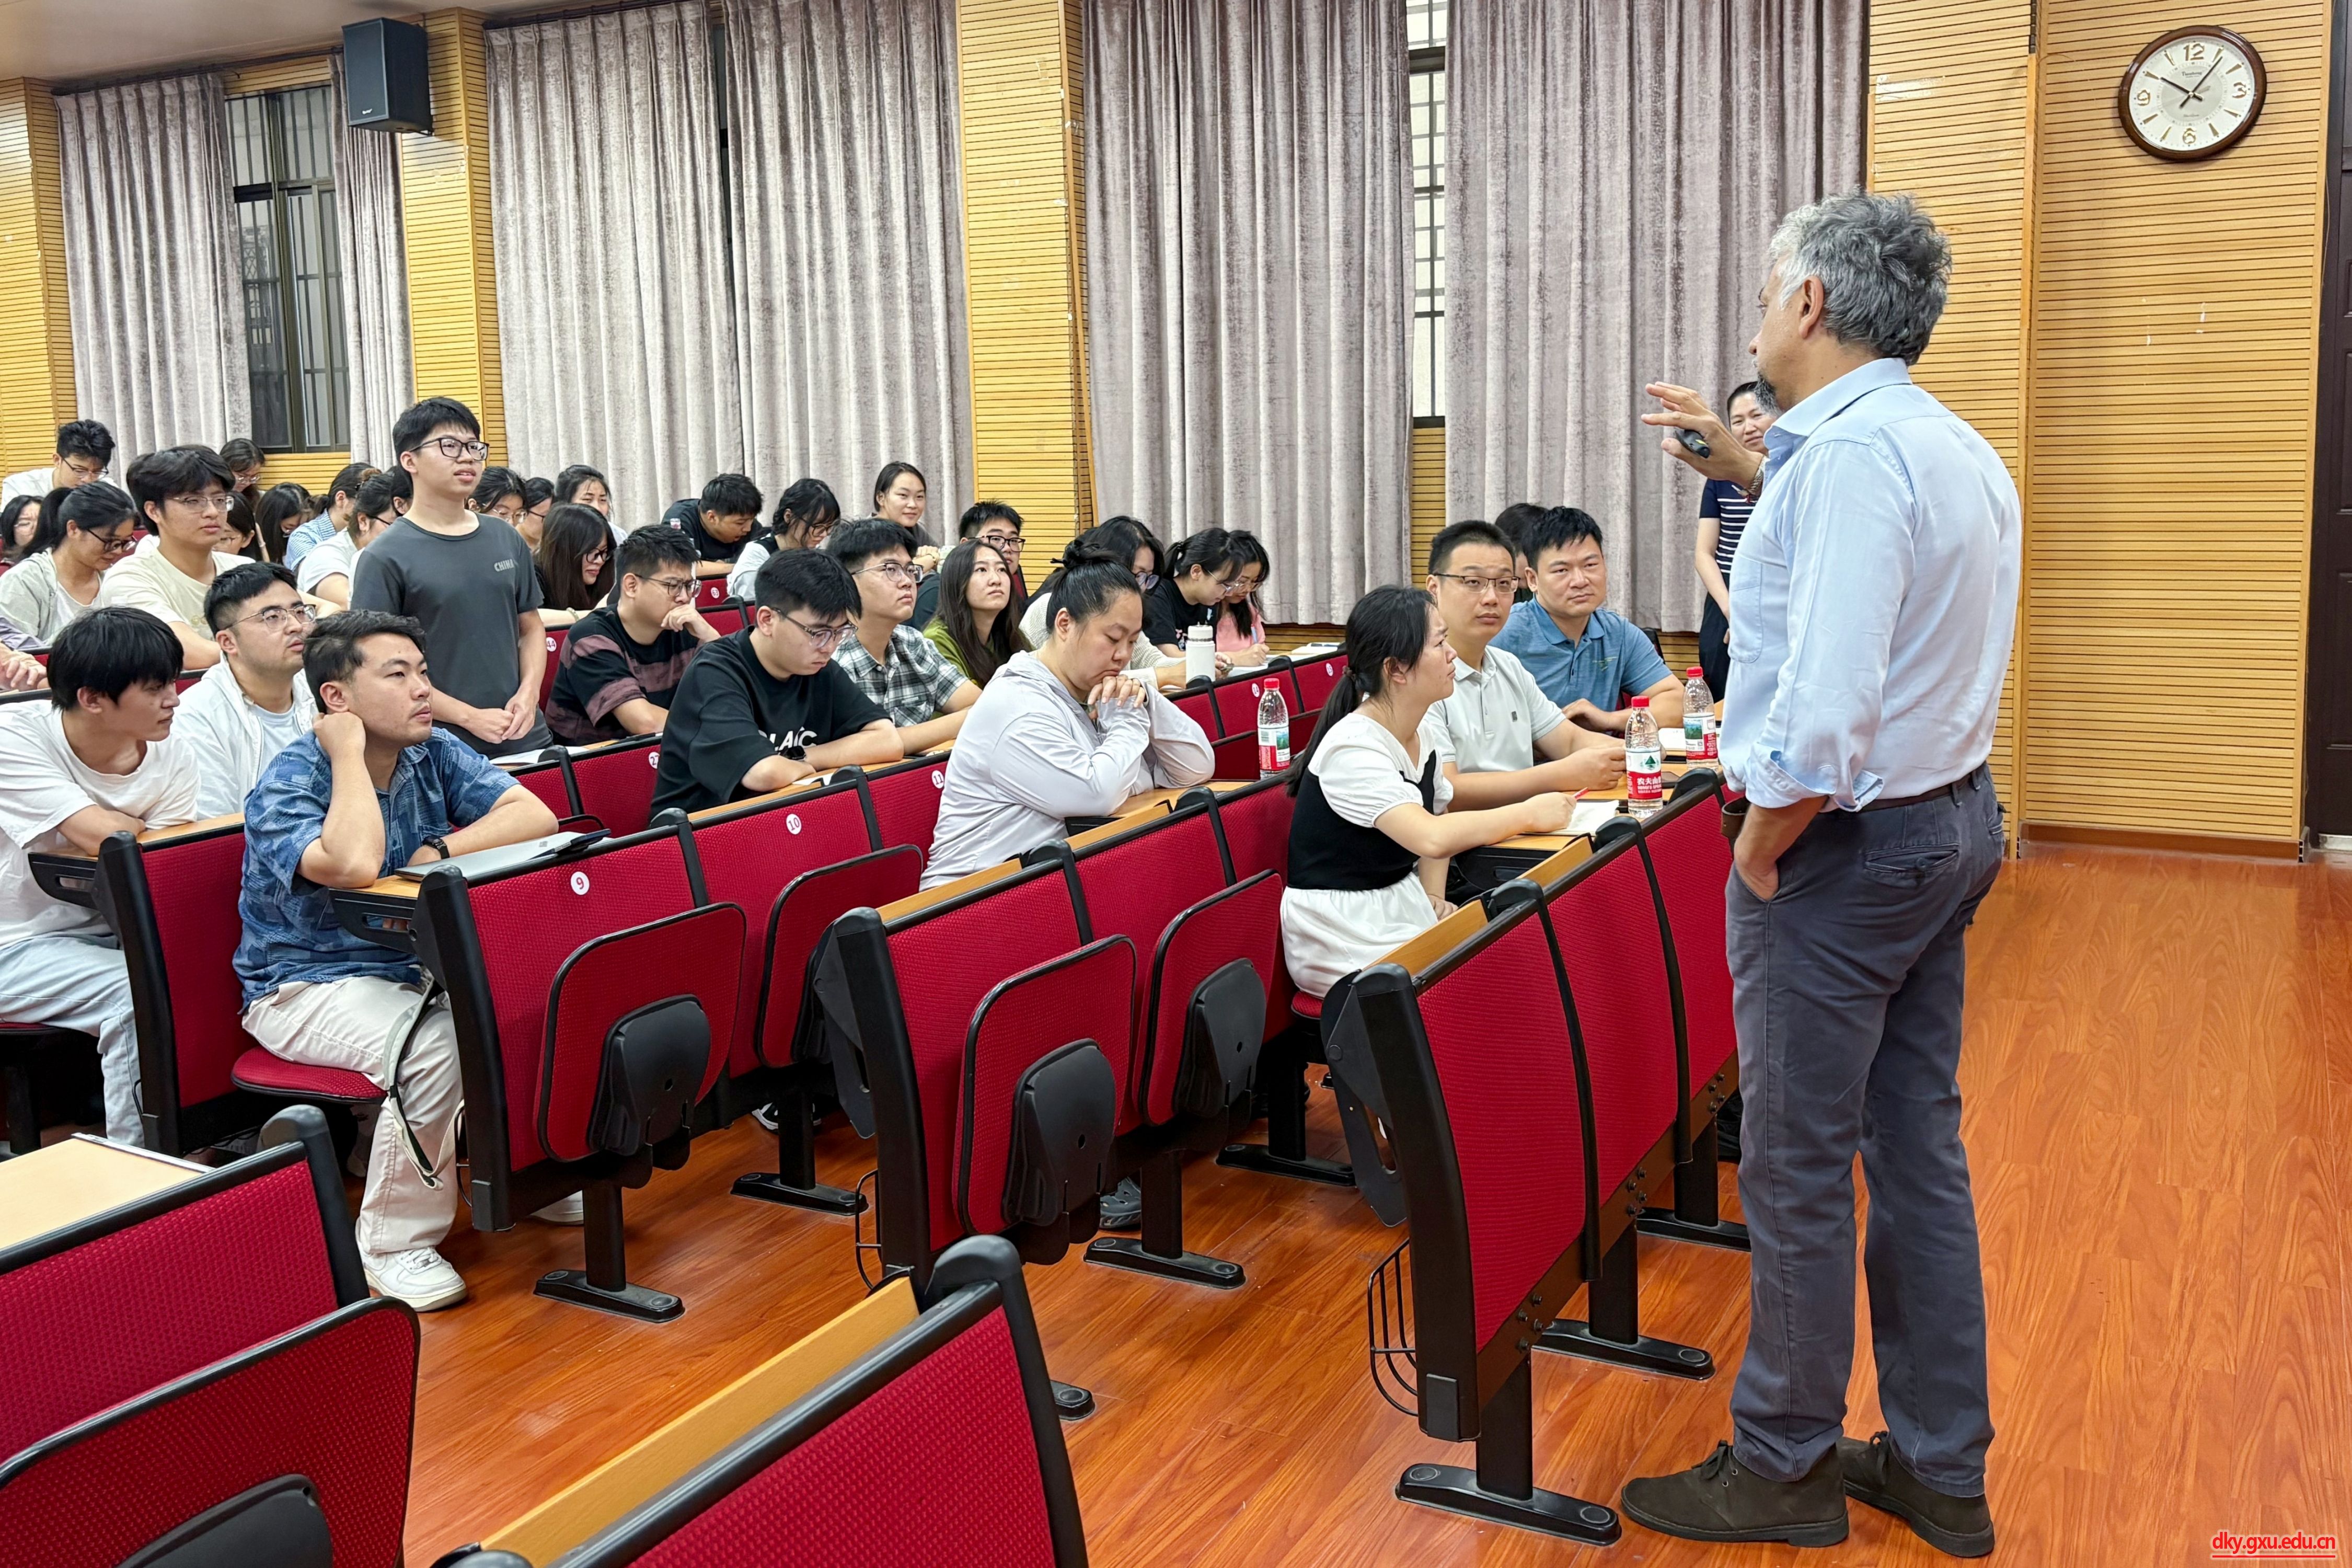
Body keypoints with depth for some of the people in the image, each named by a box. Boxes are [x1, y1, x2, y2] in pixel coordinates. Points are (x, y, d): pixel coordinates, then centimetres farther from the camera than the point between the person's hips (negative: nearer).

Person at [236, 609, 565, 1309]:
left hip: (420, 963, 6)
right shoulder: (288, 783, -16)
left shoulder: (434, 752, 2)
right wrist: (349, 754, -24)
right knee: (435, 1043, -33)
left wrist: (440, 852, -21)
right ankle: (396, 1245, -17)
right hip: (311, 986, -6)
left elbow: (535, 817, -8)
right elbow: (355, 865, -36)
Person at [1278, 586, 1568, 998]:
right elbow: (1432, 838, -35)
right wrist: (1528, 814, -23)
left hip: (1404, 910, 8)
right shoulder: (1352, 748, -22)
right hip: (1345, 944, -8)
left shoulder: (1424, 735, 4)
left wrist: (1435, 898, 0)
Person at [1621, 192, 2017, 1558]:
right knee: (1920, 1148, 15)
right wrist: (1743, 461, 31)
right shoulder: (1961, 450, 11)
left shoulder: (1852, 453, -20)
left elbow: (1825, 715, -29)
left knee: (1799, 1169, 3)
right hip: (1952, 825, 10)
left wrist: (1760, 847, -15)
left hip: (1846, 842, -10)